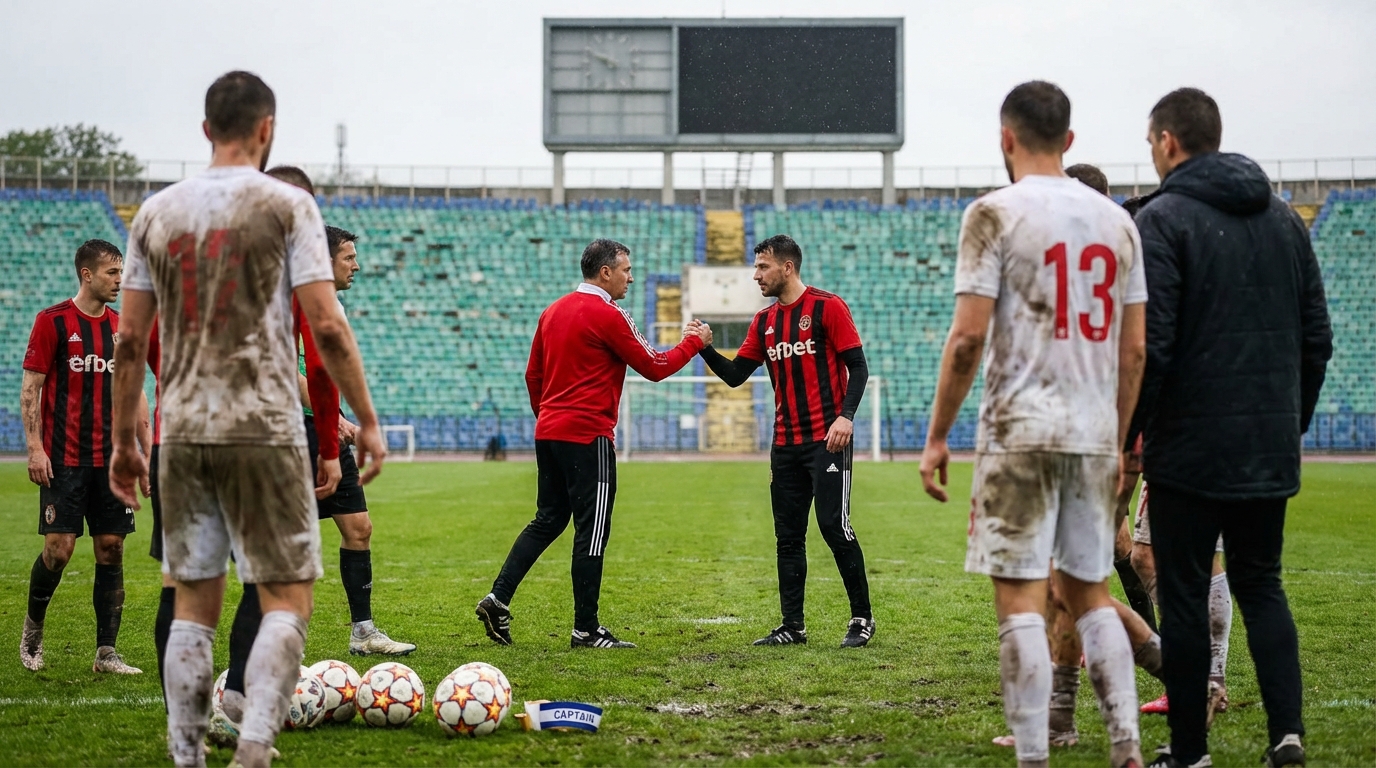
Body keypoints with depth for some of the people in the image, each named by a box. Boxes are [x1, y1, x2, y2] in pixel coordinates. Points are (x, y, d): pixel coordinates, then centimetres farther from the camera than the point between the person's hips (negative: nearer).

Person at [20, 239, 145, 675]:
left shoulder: (120, 326, 11)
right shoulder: (53, 322, -5)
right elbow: (30, 389, -5)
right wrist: (35, 448, -13)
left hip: (110, 459, 5)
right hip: (64, 459, -5)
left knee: (112, 549, 2)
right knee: (59, 548, -8)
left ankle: (106, 652, 6)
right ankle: (33, 627, 18)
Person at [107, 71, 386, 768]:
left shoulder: (155, 213, 9)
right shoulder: (286, 206, -3)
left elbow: (130, 340, 9)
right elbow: (327, 327, -8)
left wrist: (122, 441, 16)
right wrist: (367, 420, 0)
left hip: (181, 431, 4)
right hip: (264, 429, -4)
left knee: (193, 602, 11)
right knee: (287, 596, 1)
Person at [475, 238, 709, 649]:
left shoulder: (553, 311, 12)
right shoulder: (607, 315, -12)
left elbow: (533, 374, 17)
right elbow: (654, 367, -6)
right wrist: (693, 341, 7)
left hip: (548, 432, 8)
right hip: (587, 436, -8)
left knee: (547, 521, 16)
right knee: (592, 530, -1)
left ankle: (498, 598, 7)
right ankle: (586, 629, 2)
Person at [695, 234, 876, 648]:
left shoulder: (827, 307, -5)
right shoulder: (764, 322, 13)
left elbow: (857, 367, -7)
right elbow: (735, 375, 12)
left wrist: (846, 416, -19)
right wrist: (705, 348, -4)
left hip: (826, 439, -6)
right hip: (785, 443, 7)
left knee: (834, 524, -8)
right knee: (787, 536, 6)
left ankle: (862, 618, 4)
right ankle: (792, 626, 12)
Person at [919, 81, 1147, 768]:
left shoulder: (996, 214, -5)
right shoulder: (1116, 220, 11)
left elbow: (968, 336, -11)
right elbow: (1133, 349, 11)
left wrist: (936, 437, -4)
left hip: (1021, 432, -5)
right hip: (1095, 434, 5)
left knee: (1021, 599, -2)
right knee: (1088, 590, 15)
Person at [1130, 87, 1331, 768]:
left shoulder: (1162, 219, -9)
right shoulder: (1284, 219, 11)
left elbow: (1149, 345, -16)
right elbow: (1316, 338, 12)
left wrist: (1127, 435, -6)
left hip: (1189, 448, -5)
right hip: (1270, 450, 6)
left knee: (1184, 595, 3)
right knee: (1260, 584, 15)